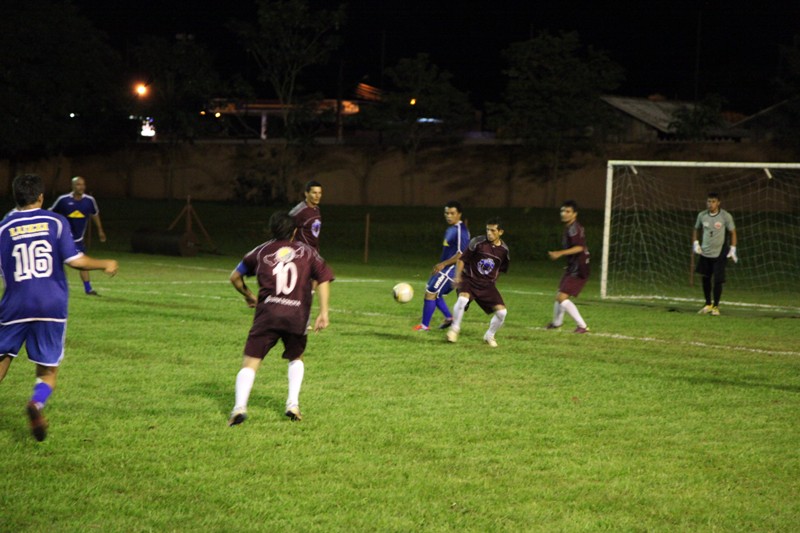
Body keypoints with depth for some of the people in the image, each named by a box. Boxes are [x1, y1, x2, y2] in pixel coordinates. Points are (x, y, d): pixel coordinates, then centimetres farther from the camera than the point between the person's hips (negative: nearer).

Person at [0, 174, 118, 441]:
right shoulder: (56, 222, 0)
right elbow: (74, 260, -6)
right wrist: (105, 265, 8)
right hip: (52, 306, 0)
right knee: (48, 370, 8)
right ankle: (37, 403, -24)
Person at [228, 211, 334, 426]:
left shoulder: (261, 251, 17)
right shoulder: (307, 252, 16)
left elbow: (235, 277, 22)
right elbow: (324, 279, 4)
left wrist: (248, 295, 39)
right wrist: (323, 313, 2)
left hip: (268, 311, -1)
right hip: (297, 315, 1)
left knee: (250, 363, -2)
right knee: (296, 358, 27)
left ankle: (240, 406, -23)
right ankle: (293, 404, 13)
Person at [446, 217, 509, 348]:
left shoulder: (503, 250, -2)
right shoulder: (477, 242, -13)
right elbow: (462, 259, -6)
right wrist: (457, 277, -13)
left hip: (488, 284, 4)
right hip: (470, 279, -4)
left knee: (502, 312, -9)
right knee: (463, 299, -35)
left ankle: (489, 336, 20)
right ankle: (455, 328, -9)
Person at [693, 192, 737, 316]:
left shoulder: (725, 216, -9)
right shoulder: (702, 215, 0)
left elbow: (733, 232, -1)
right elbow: (696, 229, 16)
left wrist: (732, 249, -8)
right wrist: (695, 243, 3)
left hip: (720, 254, -4)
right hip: (705, 253, 4)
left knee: (717, 280, -6)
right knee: (705, 279, 8)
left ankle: (716, 306, 8)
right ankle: (708, 304, 23)